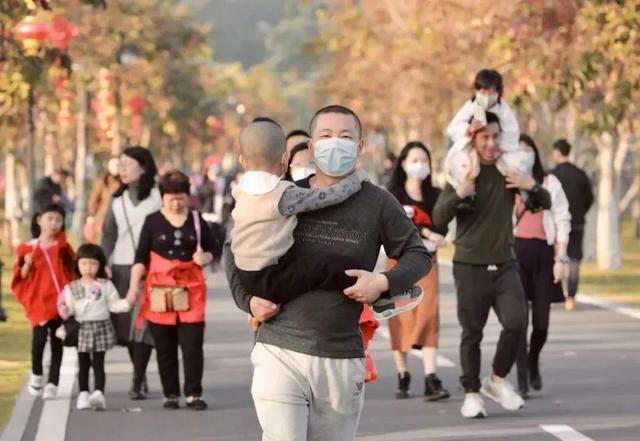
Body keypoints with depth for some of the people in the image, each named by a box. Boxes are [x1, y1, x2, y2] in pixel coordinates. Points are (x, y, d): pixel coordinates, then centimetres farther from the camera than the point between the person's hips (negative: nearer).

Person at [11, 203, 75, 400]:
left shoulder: (63, 247, 7)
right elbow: (21, 278, 6)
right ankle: (36, 374, 11)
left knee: (57, 343, 0)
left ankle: (53, 384, 5)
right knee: (39, 338, -15)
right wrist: (27, 264, -13)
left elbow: (73, 273, 10)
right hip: (38, 301, -1)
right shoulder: (28, 248, 4)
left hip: (59, 301, 1)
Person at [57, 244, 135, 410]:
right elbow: (69, 309, 3)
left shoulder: (105, 285, 3)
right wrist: (64, 312, -19)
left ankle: (99, 393, -13)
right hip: (82, 329, 1)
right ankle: (83, 394, 13)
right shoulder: (71, 288, 4)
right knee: (83, 364, 7)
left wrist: (127, 303, -11)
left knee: (98, 363, -5)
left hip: (101, 327, -1)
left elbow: (113, 304, 4)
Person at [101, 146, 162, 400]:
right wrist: (103, 264, 4)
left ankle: (138, 382, -7)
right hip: (121, 267, 4)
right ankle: (140, 376, 14)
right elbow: (109, 234, 15)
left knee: (143, 324, -10)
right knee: (125, 322, 2)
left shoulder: (158, 197, 0)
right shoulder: (117, 200, 13)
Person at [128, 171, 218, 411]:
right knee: (165, 348, 3)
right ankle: (171, 395, 11)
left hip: (191, 290, 0)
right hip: (160, 291, 0)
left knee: (192, 344, -5)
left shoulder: (197, 220, 8)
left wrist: (204, 258, -5)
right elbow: (141, 257, 3)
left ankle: (193, 394, -1)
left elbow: (212, 248, 17)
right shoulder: (153, 221, 4)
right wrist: (134, 286, -6)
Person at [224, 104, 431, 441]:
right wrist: (247, 299, 2)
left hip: (343, 359, 1)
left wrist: (384, 281, -8)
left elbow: (418, 255, 11)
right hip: (280, 352, -1)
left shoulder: (377, 204, 2)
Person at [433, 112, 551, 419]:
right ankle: (471, 394, 14)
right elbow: (439, 219, -11)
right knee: (472, 333, 2)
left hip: (505, 265, 2)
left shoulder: (509, 171, 5)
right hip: (470, 267, -2)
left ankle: (497, 380, 10)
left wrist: (532, 186, -11)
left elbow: (546, 204, 10)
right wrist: (458, 195, -28)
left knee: (515, 323, -11)